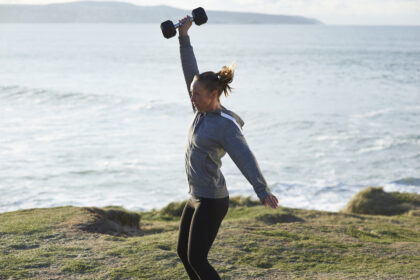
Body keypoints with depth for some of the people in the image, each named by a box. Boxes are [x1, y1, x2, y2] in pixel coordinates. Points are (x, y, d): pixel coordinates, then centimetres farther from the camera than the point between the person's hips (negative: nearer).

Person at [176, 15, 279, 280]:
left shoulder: (226, 125, -18)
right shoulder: (204, 110, 6)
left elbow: (245, 158, -31)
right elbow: (190, 70, 10)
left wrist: (263, 191, -44)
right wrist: (184, 37, 6)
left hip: (211, 201, -9)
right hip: (197, 198, 9)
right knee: (183, 252, 17)